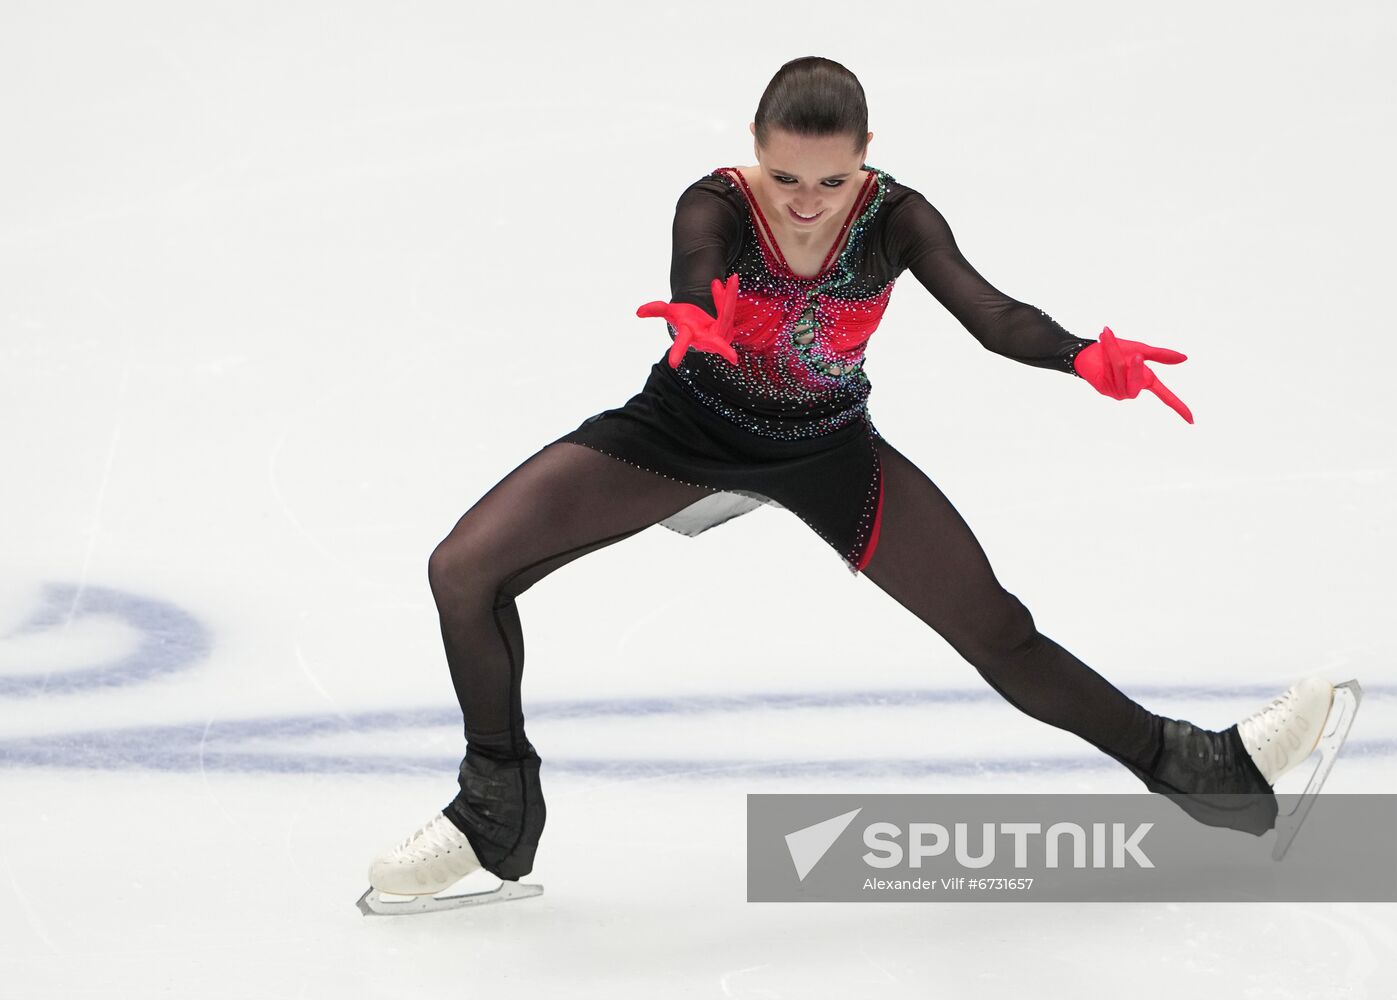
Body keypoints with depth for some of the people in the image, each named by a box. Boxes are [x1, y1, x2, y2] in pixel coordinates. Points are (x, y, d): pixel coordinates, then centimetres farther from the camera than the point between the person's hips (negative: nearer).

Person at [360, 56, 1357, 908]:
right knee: (466, 571, -15)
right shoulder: (716, 206, -29)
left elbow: (988, 313, -35)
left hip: (827, 449, 1)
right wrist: (699, 324, -75)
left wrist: (1088, 357, -56)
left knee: (999, 633, 1)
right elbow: (695, 282, -49)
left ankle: (1189, 764, 20)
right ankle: (499, 813, 5)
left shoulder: (894, 217, -23)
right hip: (689, 427, -1)